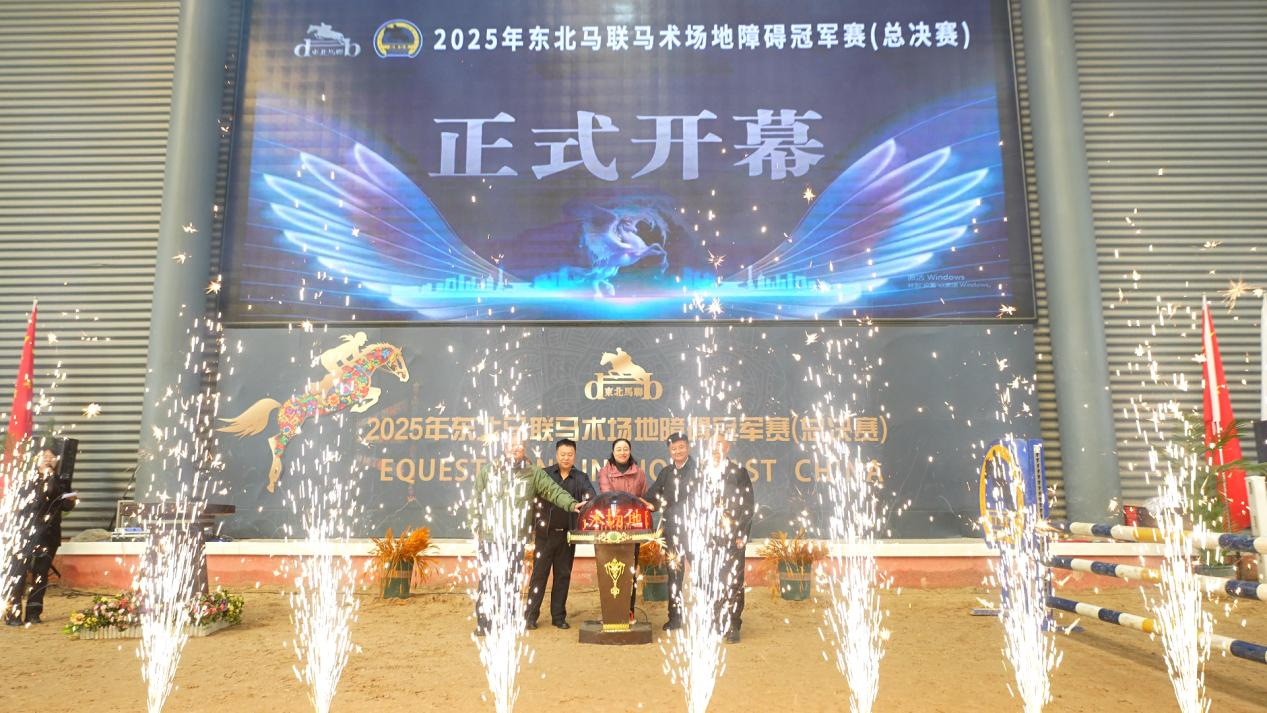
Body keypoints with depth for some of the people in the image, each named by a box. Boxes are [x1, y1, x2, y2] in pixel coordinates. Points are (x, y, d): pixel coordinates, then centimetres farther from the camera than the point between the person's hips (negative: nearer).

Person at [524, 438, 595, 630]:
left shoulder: (580, 478, 6)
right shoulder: (545, 474, 4)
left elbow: (589, 492, -13)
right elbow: (534, 500, 5)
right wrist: (532, 527, 3)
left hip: (568, 533, 2)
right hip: (546, 532, -1)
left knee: (563, 575, 7)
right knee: (539, 573, 0)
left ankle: (558, 616, 16)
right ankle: (530, 615, 8)